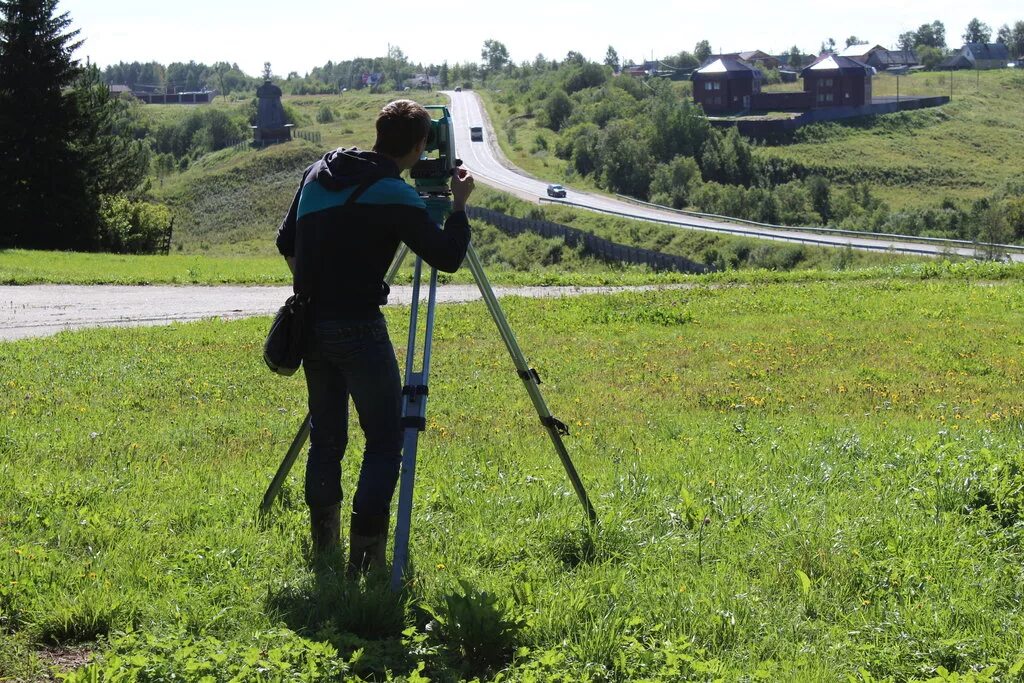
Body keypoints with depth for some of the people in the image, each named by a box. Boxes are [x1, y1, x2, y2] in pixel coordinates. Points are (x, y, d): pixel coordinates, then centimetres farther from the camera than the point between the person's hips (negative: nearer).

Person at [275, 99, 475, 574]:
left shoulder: (319, 173, 10)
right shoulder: (394, 196, -12)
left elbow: (286, 243, 18)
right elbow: (448, 257, -9)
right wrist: (459, 203, 4)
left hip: (309, 323, 7)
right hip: (357, 328, -7)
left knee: (325, 436, 15)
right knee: (384, 441, 0)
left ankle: (324, 547, 19)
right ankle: (366, 551, -8)